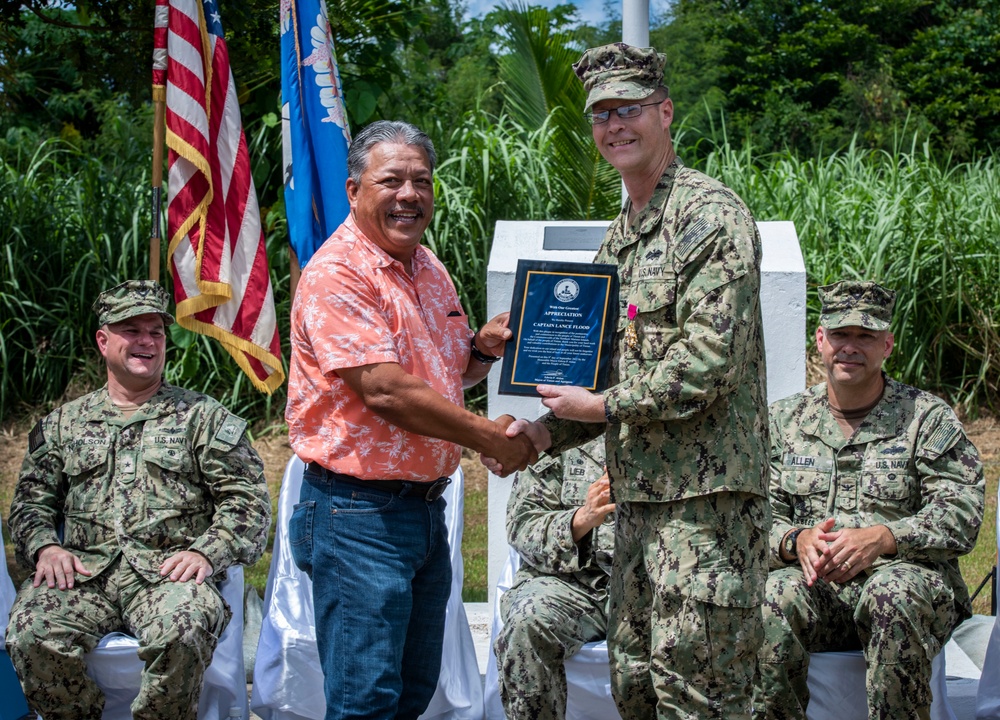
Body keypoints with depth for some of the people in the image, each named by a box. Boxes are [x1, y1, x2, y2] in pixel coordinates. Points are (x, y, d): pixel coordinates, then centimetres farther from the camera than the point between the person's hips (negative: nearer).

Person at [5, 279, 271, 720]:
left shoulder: (203, 416, 15)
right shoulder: (63, 423, 23)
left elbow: (248, 500, 7)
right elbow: (32, 501, 18)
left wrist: (206, 553, -10)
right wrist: (45, 548, -4)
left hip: (168, 572, -2)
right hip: (83, 572, 2)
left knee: (181, 634, -37)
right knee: (31, 634, -29)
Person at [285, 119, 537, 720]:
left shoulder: (429, 269, 13)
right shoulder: (336, 273, -15)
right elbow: (384, 390, -23)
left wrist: (483, 349, 0)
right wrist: (493, 438, -15)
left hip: (428, 507, 9)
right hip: (359, 512, -9)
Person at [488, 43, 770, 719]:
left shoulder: (711, 212, -9)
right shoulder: (619, 237, 19)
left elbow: (712, 355, -18)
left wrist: (604, 407, -11)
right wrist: (544, 432, 9)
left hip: (707, 493, -9)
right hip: (639, 493, 9)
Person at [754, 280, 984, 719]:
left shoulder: (928, 417, 8)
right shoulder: (784, 420, 17)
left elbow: (961, 515, -3)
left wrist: (879, 539, -20)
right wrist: (797, 541, -14)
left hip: (911, 578, -2)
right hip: (815, 585, 2)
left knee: (894, 592, -38)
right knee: (774, 596, -33)